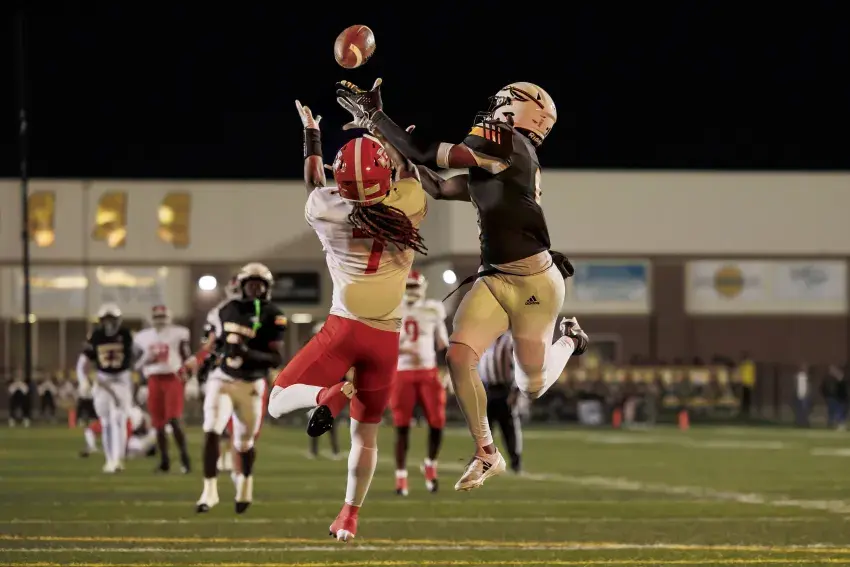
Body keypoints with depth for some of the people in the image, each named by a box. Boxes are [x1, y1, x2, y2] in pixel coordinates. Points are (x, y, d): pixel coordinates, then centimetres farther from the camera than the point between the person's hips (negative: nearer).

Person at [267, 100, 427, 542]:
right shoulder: (409, 206, -3)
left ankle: (330, 395, -28)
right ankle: (350, 515, 19)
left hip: (344, 327, -2)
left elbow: (312, 184, 21)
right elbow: (406, 168, 21)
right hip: (386, 336, 2)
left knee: (279, 403, 3)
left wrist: (311, 132, 35)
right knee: (365, 431, 18)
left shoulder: (327, 211, -3)